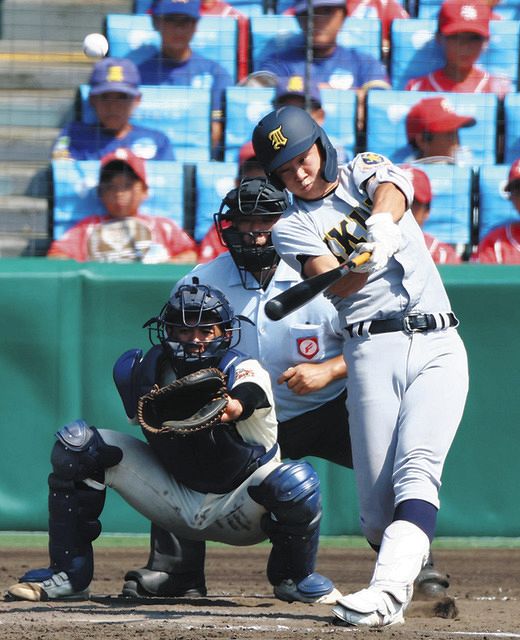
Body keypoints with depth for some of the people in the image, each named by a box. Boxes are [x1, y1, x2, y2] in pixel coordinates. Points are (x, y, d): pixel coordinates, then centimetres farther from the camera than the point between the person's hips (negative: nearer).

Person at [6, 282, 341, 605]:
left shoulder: (244, 370, -23)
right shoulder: (153, 368, -10)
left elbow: (237, 405, -48)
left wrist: (228, 407, -70)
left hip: (239, 508, -3)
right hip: (176, 500, 3)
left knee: (297, 481, -35)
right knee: (76, 443, -11)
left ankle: (294, 577, -2)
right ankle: (69, 574, -3)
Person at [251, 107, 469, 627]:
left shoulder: (364, 171, 14)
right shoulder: (291, 227, 9)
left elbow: (391, 192, -12)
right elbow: (335, 285, -10)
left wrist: (382, 224, -35)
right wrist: (368, 260, -32)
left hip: (438, 345, 0)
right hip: (373, 350, 0)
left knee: (416, 472, -20)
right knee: (376, 505, -9)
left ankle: (387, 590, -34)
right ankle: (411, 560, 19)